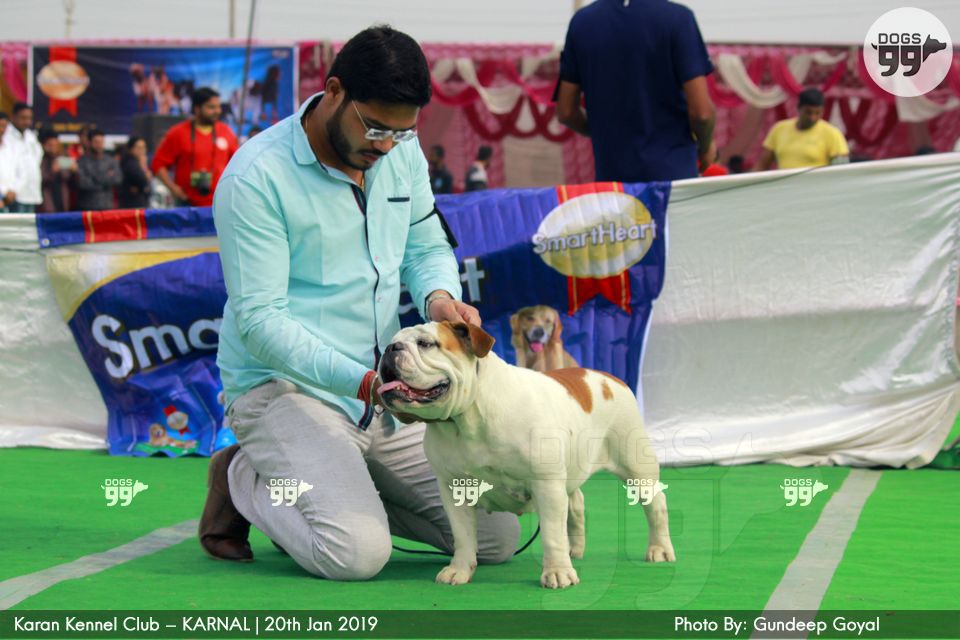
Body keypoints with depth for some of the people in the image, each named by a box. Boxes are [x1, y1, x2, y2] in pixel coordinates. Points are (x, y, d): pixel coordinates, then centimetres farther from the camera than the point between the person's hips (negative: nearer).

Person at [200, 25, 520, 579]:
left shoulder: (401, 152, 4)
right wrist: (362, 381, -29)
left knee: (498, 538, -3)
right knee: (355, 553, -28)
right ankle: (245, 480, 3)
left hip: (382, 392, 7)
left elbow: (428, 247, 16)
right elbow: (259, 320, -19)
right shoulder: (256, 177, -17)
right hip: (284, 388, -7)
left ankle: (333, 489, 14)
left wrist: (440, 296, -9)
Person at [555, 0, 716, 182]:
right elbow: (701, 110, -11)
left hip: (609, 176, 4)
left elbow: (566, 111, 6)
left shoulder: (581, 21, 2)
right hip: (671, 173, -4)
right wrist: (706, 147, 10)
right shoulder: (676, 17, -11)